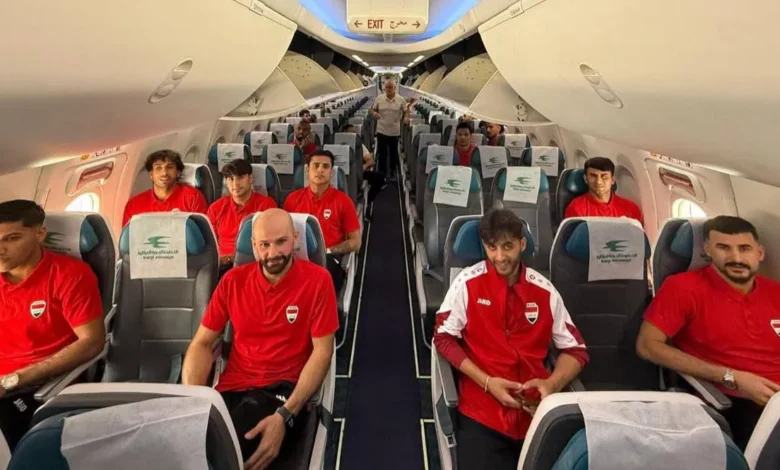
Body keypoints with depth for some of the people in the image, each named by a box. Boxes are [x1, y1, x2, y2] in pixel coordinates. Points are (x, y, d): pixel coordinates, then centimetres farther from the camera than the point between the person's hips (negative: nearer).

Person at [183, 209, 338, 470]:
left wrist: (285, 415, -20)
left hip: (283, 391, -3)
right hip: (231, 389, 4)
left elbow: (322, 351, -7)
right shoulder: (233, 280, 8)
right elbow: (202, 344, 10)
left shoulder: (316, 279, -4)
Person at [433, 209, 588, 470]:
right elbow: (444, 337, -2)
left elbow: (575, 349, 10)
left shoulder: (544, 290, 3)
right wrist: (486, 382, -12)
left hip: (537, 410, 3)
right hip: (483, 412, -2)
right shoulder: (468, 282, -5)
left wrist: (553, 384, -9)